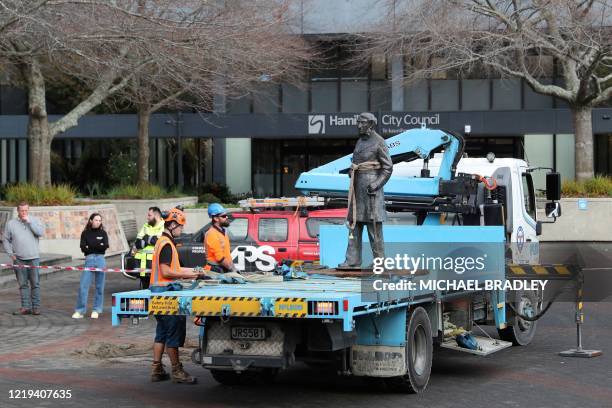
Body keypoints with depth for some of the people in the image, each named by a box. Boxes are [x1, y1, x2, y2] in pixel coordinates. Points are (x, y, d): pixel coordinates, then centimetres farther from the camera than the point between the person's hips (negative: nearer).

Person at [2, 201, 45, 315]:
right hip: (19, 259, 1)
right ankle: (26, 307, 8)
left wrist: (29, 222, -12)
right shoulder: (11, 223, 5)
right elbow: (5, 240, 10)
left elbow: (41, 232, -11)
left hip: (33, 258, -1)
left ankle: (36, 307, 4)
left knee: (35, 283, -1)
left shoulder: (35, 221, 4)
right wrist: (10, 253, -1)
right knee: (23, 284, 4)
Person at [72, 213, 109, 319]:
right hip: (89, 260, -1)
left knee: (99, 287, 4)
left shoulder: (103, 233, 11)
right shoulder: (85, 233, 8)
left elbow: (105, 246, -3)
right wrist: (98, 246, -8)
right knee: (83, 286, -7)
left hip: (100, 260, 1)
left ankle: (96, 310, 13)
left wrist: (90, 246, -6)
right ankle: (80, 311, -4)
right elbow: (83, 248, -3)